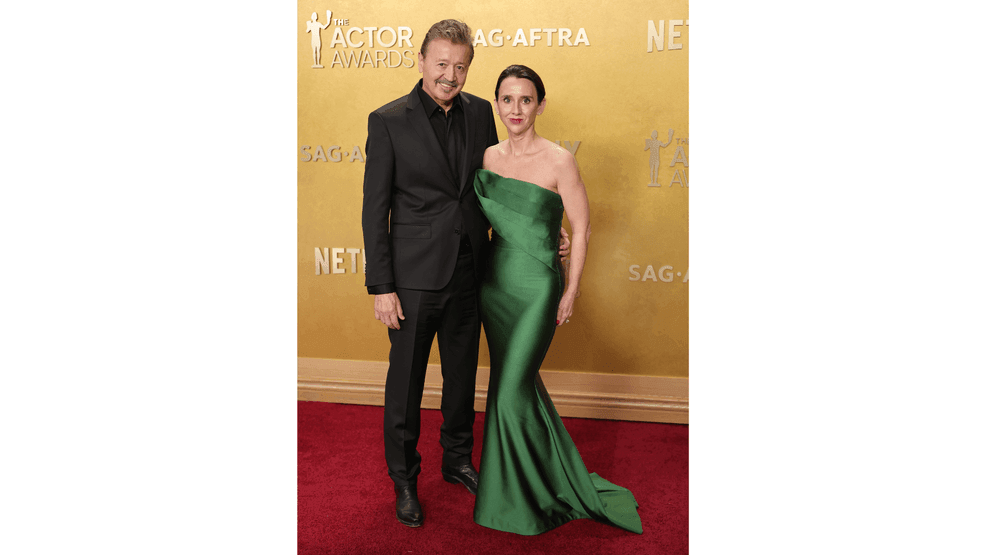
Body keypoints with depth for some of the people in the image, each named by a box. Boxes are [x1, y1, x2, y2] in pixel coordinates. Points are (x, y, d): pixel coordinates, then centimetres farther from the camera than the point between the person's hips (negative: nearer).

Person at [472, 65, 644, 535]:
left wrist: (571, 291, -5)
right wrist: (477, 274, 10)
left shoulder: (559, 161, -12)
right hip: (494, 283, 6)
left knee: (512, 391, -4)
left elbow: (581, 229, -6)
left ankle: (518, 501, 19)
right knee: (516, 381, 15)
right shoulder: (487, 157, 3)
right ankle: (560, 478, 37)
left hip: (537, 287, -6)